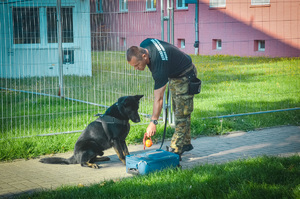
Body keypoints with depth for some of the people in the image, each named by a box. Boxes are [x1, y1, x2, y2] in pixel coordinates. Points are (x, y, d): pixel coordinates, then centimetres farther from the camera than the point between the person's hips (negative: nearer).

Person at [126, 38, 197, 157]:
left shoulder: (160, 68, -40)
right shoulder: (143, 45, -18)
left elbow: (158, 99, -37)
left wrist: (153, 122, -33)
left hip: (185, 75, -10)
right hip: (173, 74, 10)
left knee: (182, 113, -12)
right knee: (177, 111, 14)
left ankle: (175, 150, -14)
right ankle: (186, 143, 22)